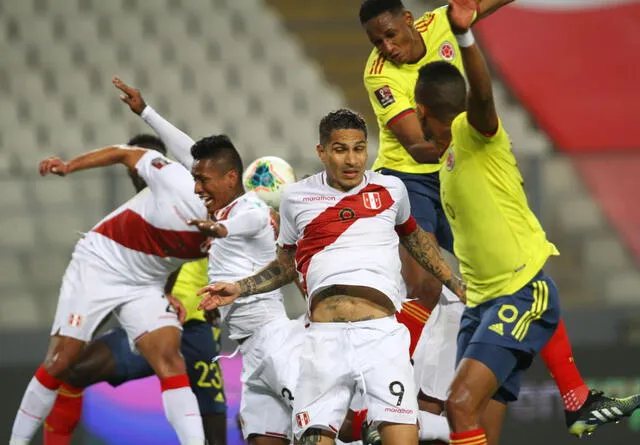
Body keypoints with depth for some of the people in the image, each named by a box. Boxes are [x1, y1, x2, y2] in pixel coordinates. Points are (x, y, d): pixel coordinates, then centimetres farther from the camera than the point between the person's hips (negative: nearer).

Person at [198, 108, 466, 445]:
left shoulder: (391, 190, 12)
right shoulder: (297, 198, 12)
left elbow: (415, 238, 33)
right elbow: (286, 266, 28)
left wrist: (456, 285, 35)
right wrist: (238, 288, 16)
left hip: (382, 333, 0)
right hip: (324, 338, 1)